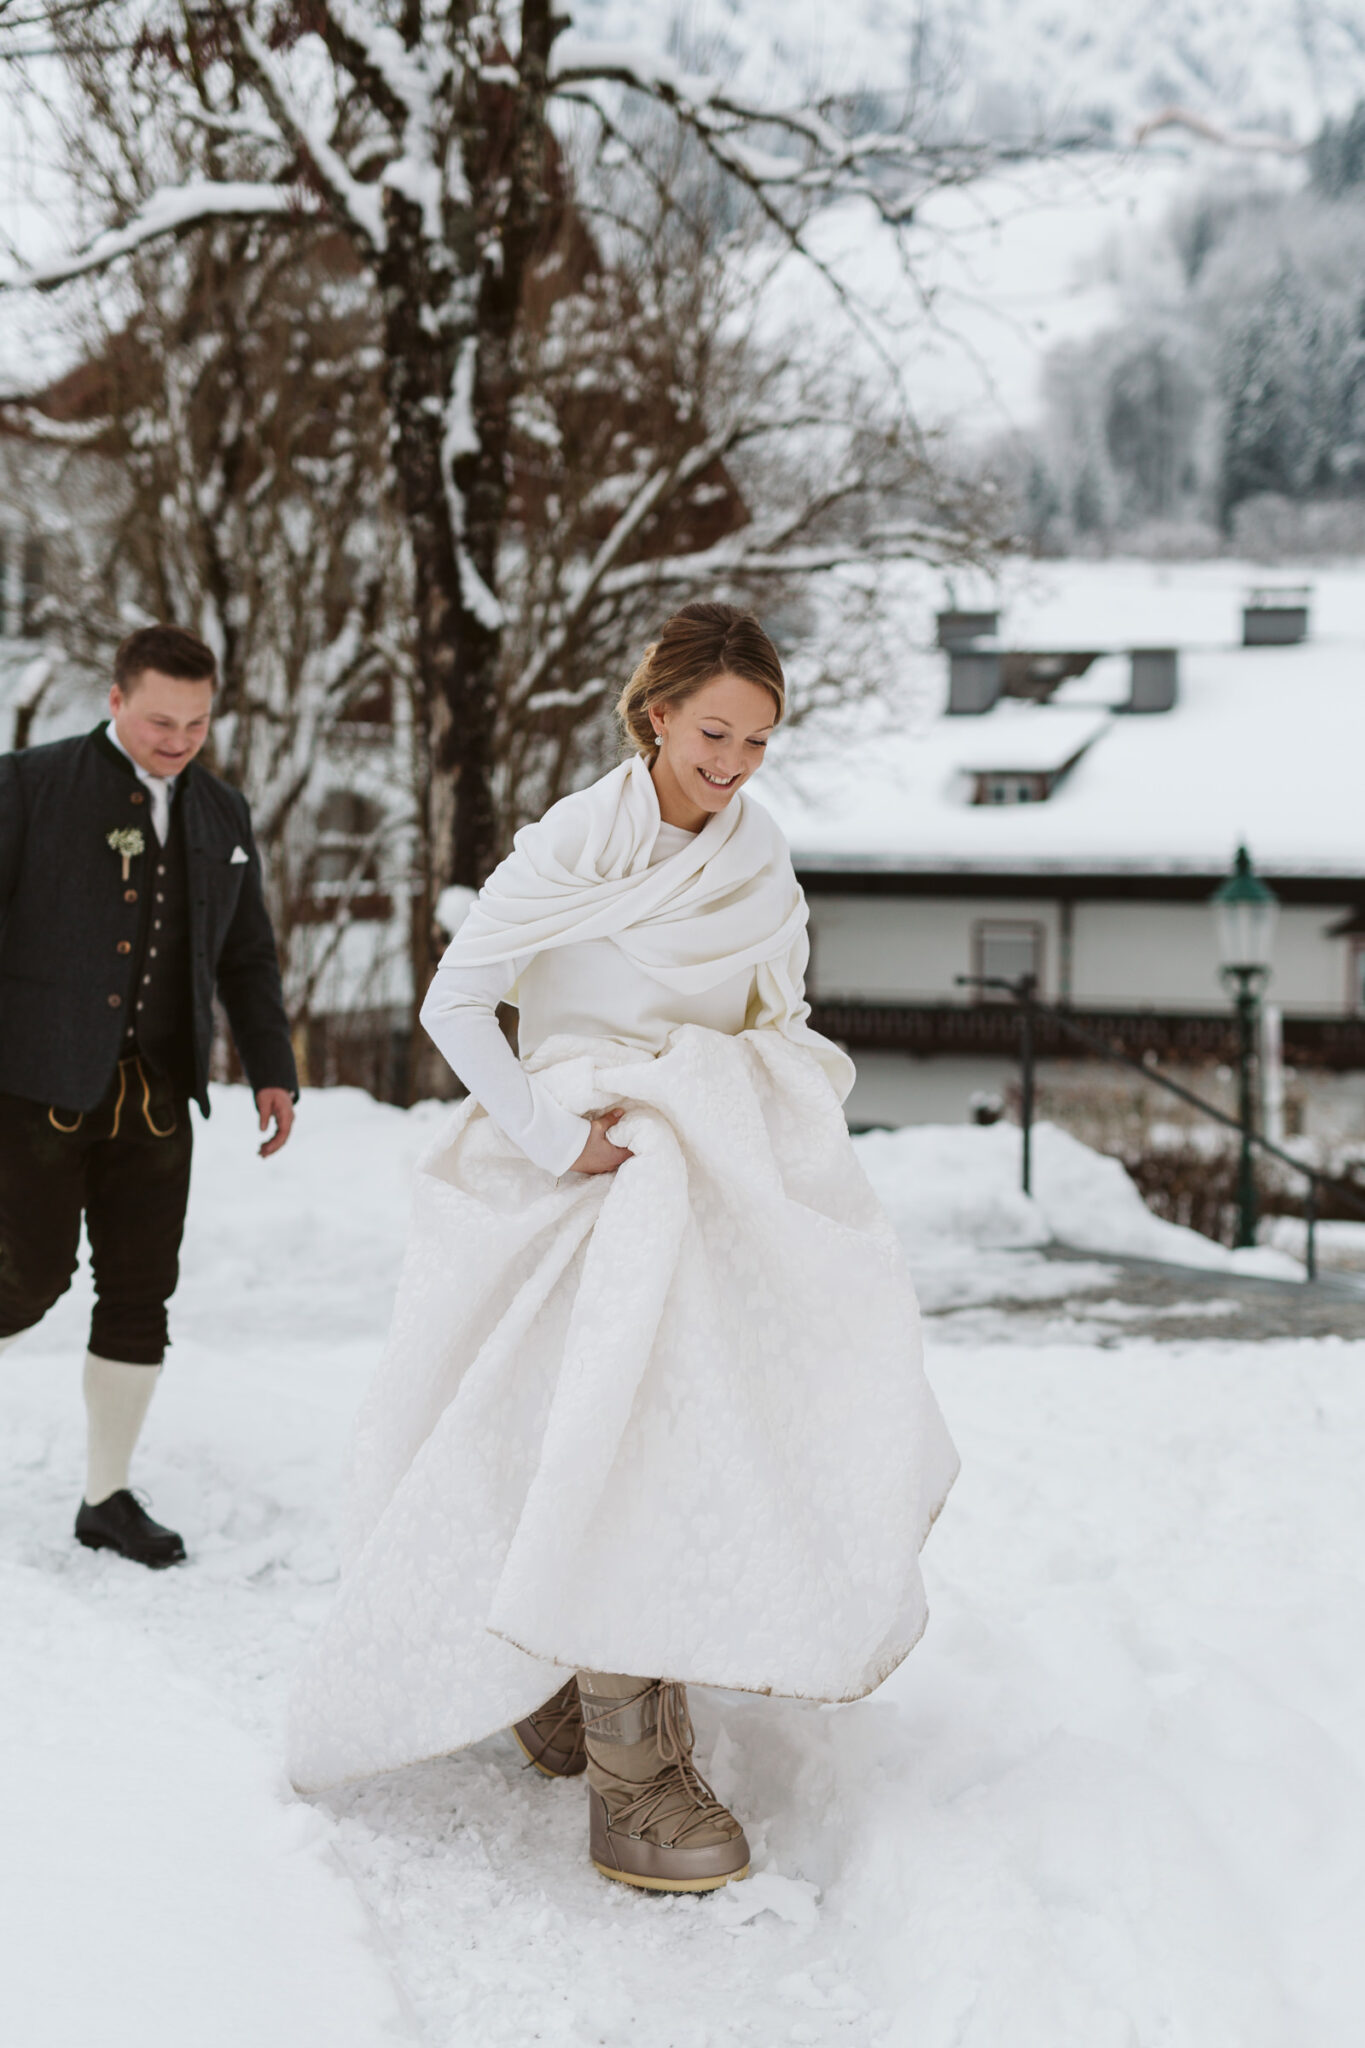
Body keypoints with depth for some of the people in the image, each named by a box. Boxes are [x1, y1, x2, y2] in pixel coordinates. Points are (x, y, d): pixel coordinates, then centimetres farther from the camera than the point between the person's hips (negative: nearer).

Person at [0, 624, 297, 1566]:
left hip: (155, 1091, 4)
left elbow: (248, 957, 18)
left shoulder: (224, 816, 12)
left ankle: (108, 1498, 16)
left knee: (141, 1291, 4)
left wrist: (273, 1070, 9)